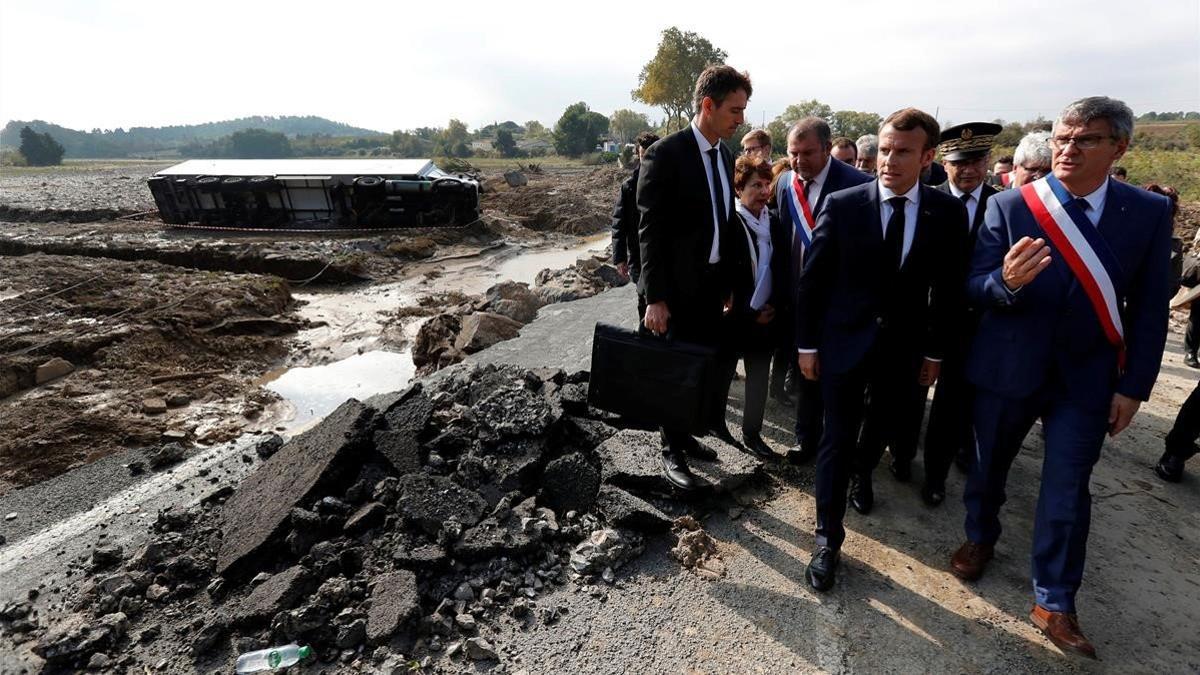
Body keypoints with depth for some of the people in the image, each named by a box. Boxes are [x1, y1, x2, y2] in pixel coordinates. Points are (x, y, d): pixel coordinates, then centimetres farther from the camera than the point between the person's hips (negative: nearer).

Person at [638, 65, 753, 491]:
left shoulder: (725, 156, 10)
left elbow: (726, 223, 13)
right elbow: (651, 231, -16)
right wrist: (655, 297, -19)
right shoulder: (665, 154, -13)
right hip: (678, 284, -7)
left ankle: (687, 436, 32)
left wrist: (728, 283, 11)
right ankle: (672, 453, 20)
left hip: (712, 282, 7)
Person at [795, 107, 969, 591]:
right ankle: (828, 538, 12)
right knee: (838, 439, 1)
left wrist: (934, 351, 4)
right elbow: (812, 279, -6)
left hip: (903, 346, 3)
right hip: (845, 340, -2)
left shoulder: (948, 212, -4)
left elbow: (948, 288, 3)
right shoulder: (842, 205, -10)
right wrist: (807, 343, -5)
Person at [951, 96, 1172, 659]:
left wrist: (1133, 387, -4)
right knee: (989, 466, 17)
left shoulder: (1149, 212, -3)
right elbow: (974, 286, -9)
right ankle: (980, 540, 44)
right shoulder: (1009, 205, -8)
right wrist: (1006, 282, -32)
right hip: (1007, 367, 0)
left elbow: (1150, 309, 0)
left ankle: (1054, 602, 23)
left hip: (1086, 377, 1)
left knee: (1067, 491, 6)